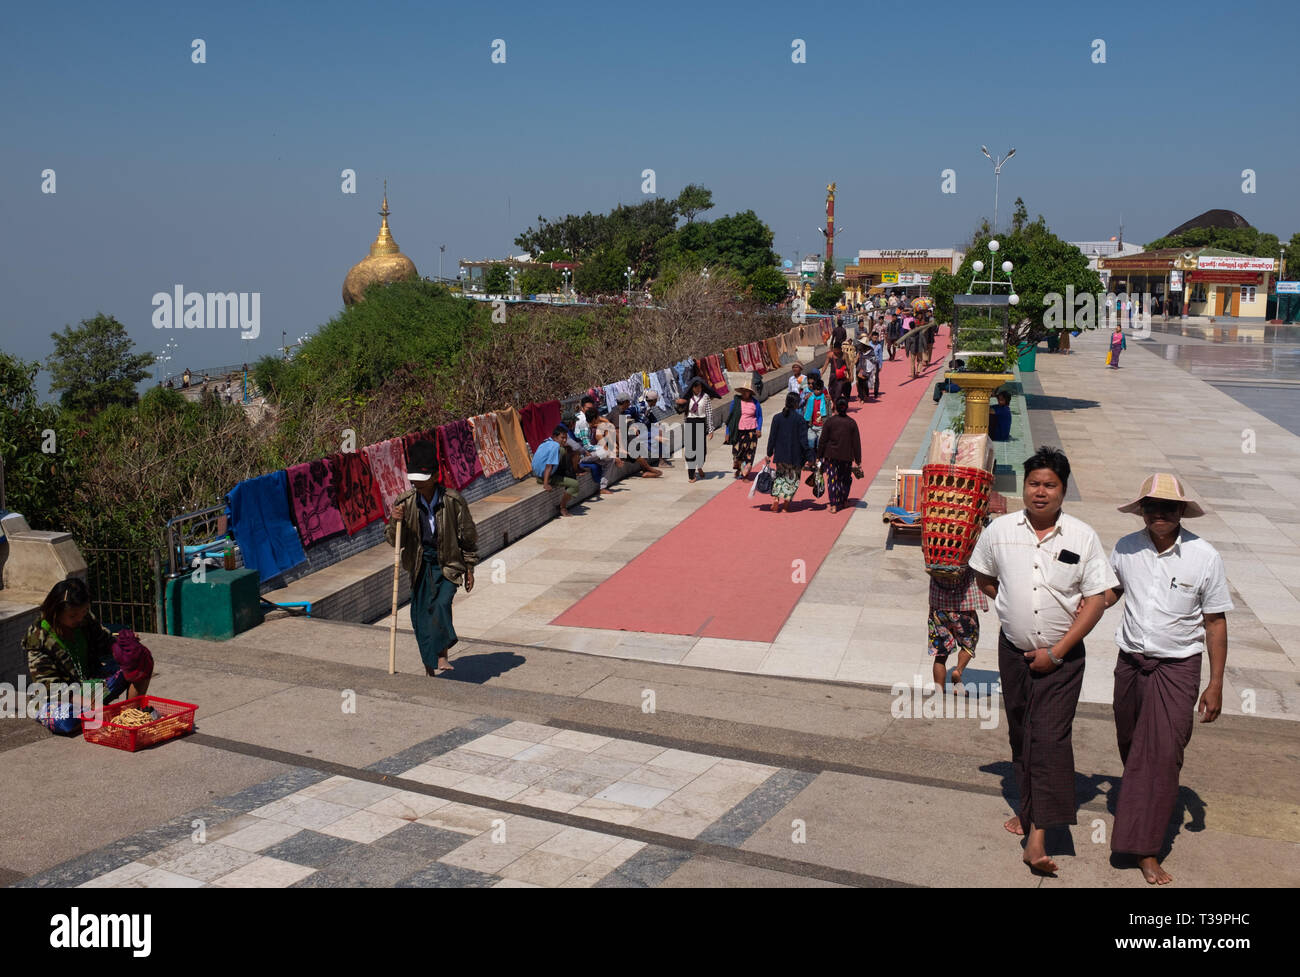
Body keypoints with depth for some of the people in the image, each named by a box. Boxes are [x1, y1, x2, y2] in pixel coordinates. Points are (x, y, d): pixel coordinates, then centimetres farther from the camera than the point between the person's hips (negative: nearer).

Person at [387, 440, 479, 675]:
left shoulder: (453, 501, -11)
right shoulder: (405, 502, -6)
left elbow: (468, 536, 0)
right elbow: (395, 541, -3)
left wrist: (469, 569, 3)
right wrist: (396, 522, -24)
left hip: (448, 563, -3)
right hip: (420, 564, 3)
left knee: (441, 604, -23)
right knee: (419, 613, 3)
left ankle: (442, 657, -14)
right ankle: (430, 663, 19)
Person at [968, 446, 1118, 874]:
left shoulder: (1082, 536, -8)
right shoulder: (1000, 530, -2)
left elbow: (1097, 599, -8)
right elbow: (985, 579, 15)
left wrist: (1056, 651, -12)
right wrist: (1014, 609, 5)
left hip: (1061, 655, -3)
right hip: (1014, 650, 3)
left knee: (1050, 738, -11)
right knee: (1021, 736, 13)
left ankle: (1038, 834, -15)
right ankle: (1029, 810, 30)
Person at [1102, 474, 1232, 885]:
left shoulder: (1204, 556, -10)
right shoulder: (1125, 548, -3)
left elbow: (1215, 622, -4)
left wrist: (1216, 684, -5)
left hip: (1177, 666, -3)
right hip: (1131, 662, 3)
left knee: (1163, 754, -9)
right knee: (1131, 747, 15)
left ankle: (1145, 850, -4)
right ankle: (1138, 806, 40)